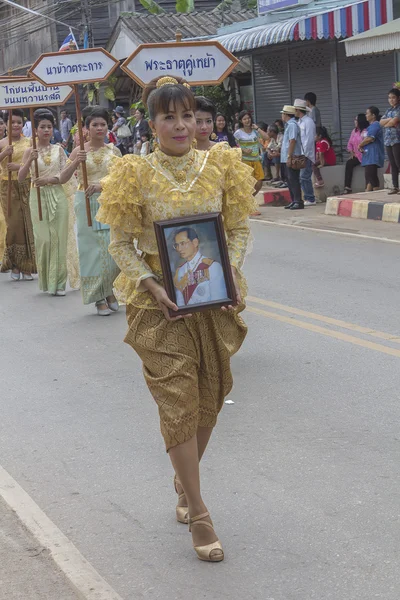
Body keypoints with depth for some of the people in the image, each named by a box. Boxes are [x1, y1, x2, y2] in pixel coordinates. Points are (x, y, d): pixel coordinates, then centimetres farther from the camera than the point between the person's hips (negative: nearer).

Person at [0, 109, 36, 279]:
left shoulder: (29, 143, 5)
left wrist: (19, 166, -18)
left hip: (26, 187, 1)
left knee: (27, 224, 0)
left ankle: (26, 266, 8)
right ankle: (14, 265, 8)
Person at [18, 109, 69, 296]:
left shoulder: (58, 149, 7)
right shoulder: (30, 151, 4)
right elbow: (20, 178, -4)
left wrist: (49, 179, -17)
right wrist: (29, 161, -18)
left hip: (57, 196, 1)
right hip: (38, 197, -1)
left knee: (58, 238, -2)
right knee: (43, 239, -2)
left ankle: (58, 282, 4)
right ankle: (46, 280, 12)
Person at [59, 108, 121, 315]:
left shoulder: (113, 150, 5)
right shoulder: (79, 151, 1)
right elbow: (62, 179, -2)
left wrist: (102, 185, -19)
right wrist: (75, 162, -19)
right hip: (87, 204, -1)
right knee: (93, 250, 1)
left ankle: (109, 289, 21)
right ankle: (99, 298, 7)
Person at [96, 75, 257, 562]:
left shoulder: (220, 166, 2)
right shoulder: (137, 174, -5)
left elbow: (239, 228, 7)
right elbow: (121, 242, -3)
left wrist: (232, 267, -11)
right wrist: (150, 283, -16)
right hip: (161, 304, -3)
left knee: (209, 399, 12)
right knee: (178, 403, -4)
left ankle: (183, 481, 37)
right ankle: (199, 517, 2)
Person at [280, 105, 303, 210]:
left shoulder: (292, 125, -14)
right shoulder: (288, 125, 17)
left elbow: (292, 141, -20)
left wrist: (289, 157, -23)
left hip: (291, 158, -10)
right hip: (287, 159, 10)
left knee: (293, 180, -9)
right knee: (290, 180, 13)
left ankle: (298, 202, -7)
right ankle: (294, 201, 19)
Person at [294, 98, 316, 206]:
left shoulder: (308, 122, -10)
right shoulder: (300, 122, 17)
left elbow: (309, 139, -15)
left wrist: (305, 154, -17)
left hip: (306, 154, -9)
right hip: (300, 154, 9)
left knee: (304, 177, -11)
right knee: (303, 177, 7)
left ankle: (310, 199, -7)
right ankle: (308, 198, 11)